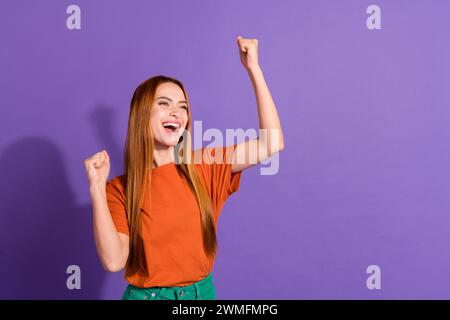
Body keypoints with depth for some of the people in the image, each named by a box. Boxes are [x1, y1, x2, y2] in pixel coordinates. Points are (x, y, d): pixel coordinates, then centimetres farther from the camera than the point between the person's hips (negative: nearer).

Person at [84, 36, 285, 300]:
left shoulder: (204, 165, -6)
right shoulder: (119, 189, -10)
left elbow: (272, 144, -14)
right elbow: (114, 261, -20)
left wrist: (253, 68, -15)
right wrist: (97, 188, -26)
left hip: (203, 291, 3)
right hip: (147, 294, -2)